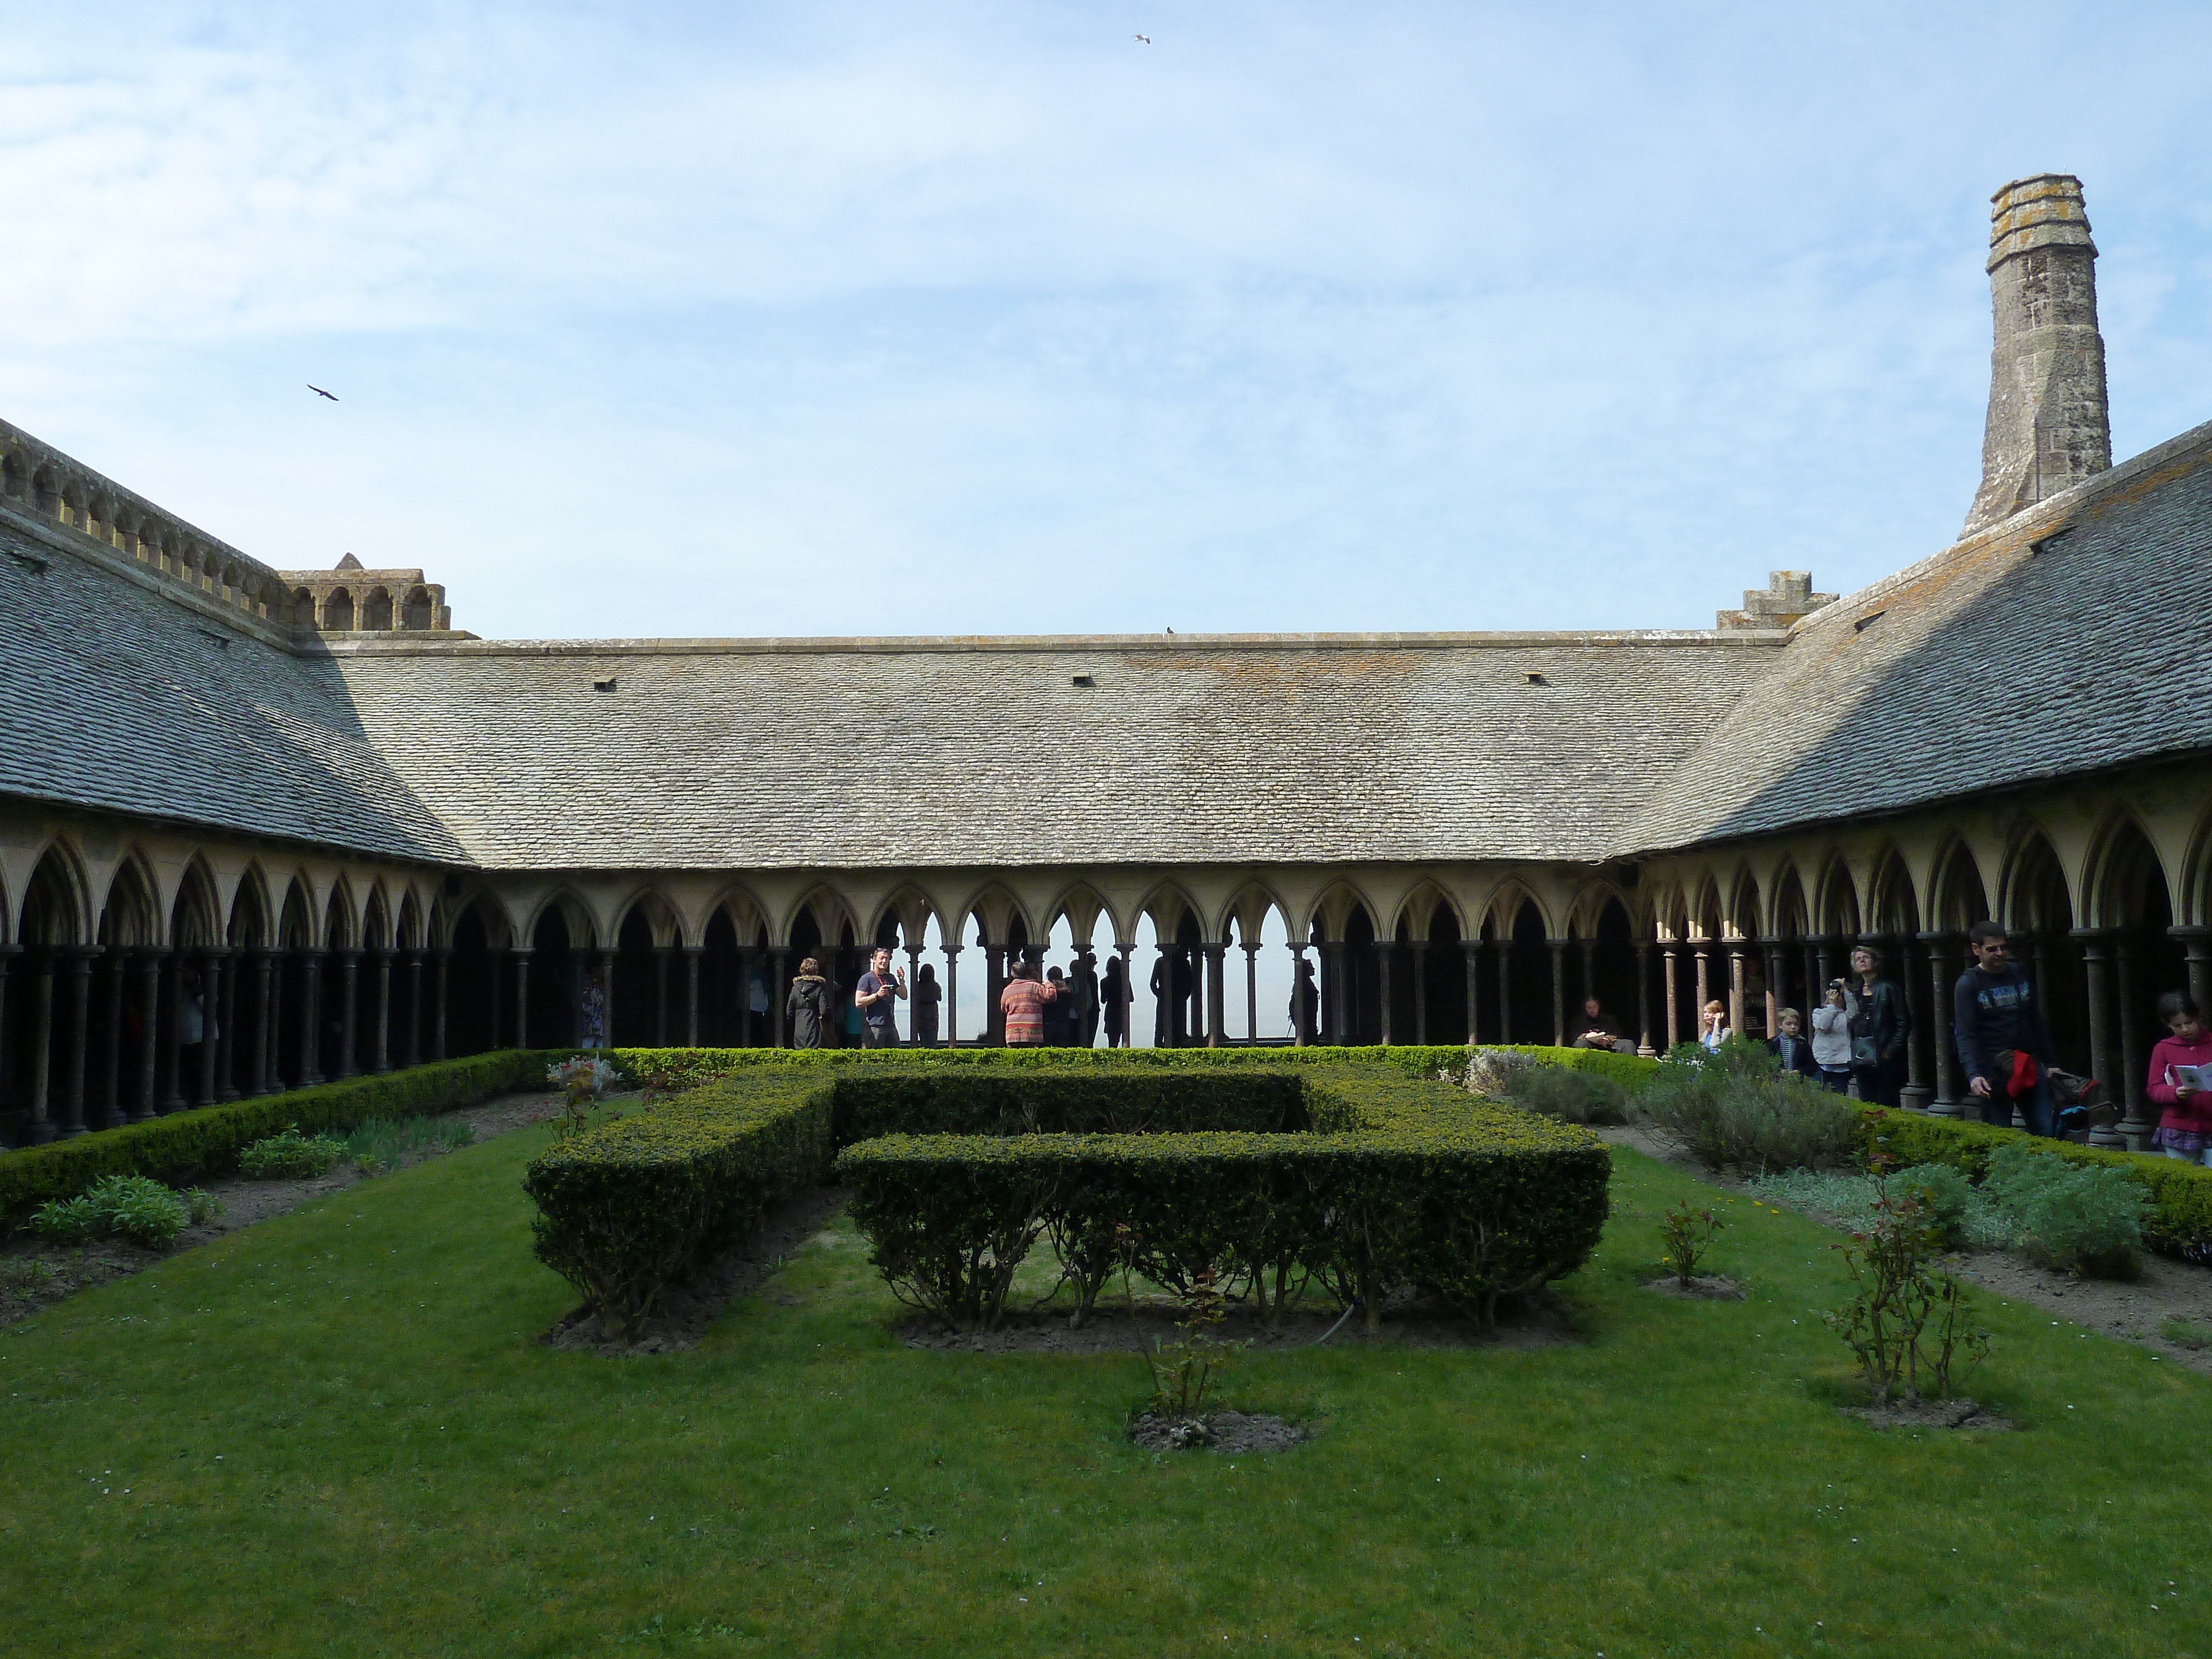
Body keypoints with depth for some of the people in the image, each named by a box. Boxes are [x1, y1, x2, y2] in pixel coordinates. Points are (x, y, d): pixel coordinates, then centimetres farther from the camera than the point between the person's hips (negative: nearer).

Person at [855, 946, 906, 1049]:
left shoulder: (891, 978, 17)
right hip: (874, 1026, -6)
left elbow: (904, 996, 18)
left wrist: (902, 981, 4)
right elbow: (858, 1003, -10)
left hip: (891, 1025, 7)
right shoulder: (867, 978, -3)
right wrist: (877, 995, -18)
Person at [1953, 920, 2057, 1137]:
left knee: (2046, 1133, 3)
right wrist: (1973, 1075, -23)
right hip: (1993, 1073, -5)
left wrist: (2048, 1063, 16)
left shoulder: (2020, 976, 12)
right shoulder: (1968, 984, -4)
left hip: (2030, 1067, 5)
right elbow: (1965, 1035, -11)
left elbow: (2037, 1023, 19)